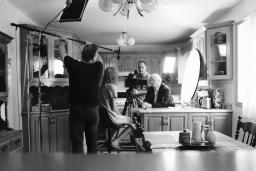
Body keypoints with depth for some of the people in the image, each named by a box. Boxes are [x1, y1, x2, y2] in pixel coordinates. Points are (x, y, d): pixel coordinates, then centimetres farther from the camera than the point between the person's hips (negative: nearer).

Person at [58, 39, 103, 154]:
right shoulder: (98, 68, -5)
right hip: (93, 110, 3)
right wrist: (92, 48, 34)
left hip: (76, 110, -2)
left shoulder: (74, 66, -9)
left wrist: (61, 42, 30)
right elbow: (99, 58, 19)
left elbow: (62, 53, 10)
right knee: (92, 143, 14)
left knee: (77, 143, 2)